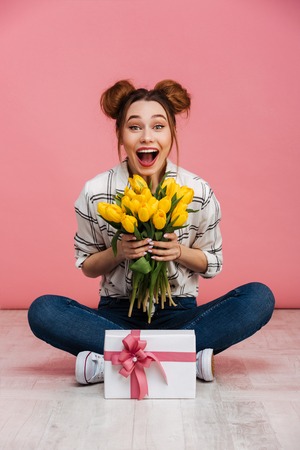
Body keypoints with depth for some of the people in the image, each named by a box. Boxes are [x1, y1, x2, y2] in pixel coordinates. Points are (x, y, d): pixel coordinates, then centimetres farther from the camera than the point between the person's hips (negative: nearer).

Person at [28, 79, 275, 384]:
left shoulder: (199, 193, -7)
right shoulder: (95, 193, -7)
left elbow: (212, 264, 4)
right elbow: (87, 267, 3)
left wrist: (180, 252, -17)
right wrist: (116, 252, -18)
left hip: (178, 313, 1)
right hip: (117, 313, 0)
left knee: (259, 298, -24)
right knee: (42, 311, -26)